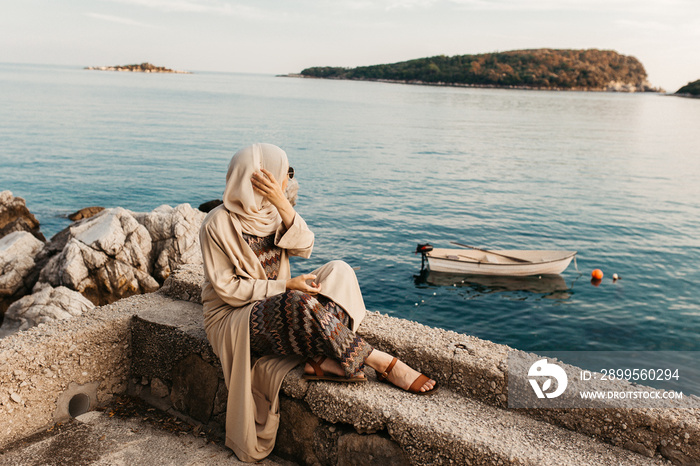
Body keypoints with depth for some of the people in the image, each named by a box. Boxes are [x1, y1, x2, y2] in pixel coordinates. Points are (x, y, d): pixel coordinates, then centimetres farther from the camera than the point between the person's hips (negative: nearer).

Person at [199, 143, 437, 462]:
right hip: (233, 318, -7)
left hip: (276, 304, 7)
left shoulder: (270, 211, 5)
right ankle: (383, 364, -25)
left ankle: (323, 361, -32)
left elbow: (304, 247, -8)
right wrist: (285, 286, -23)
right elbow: (227, 288, -17)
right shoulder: (218, 224, -15)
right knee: (300, 304, -36)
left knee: (337, 271, -17)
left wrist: (282, 203, -21)